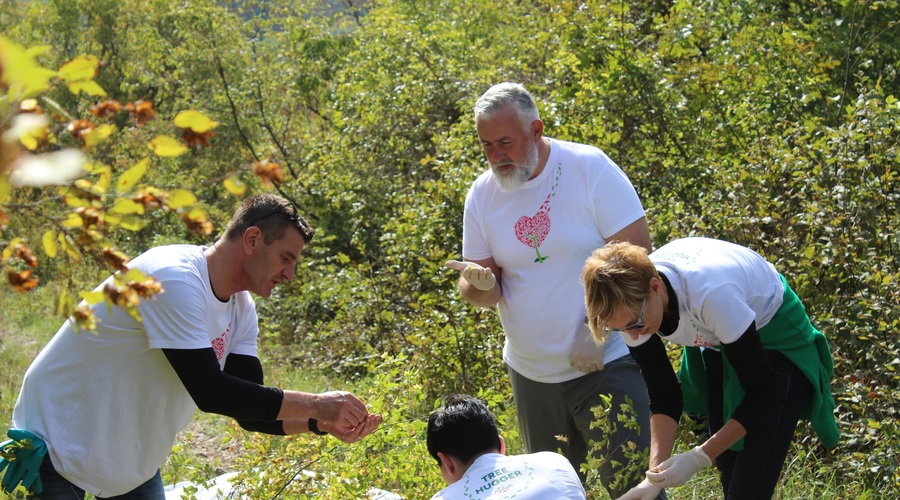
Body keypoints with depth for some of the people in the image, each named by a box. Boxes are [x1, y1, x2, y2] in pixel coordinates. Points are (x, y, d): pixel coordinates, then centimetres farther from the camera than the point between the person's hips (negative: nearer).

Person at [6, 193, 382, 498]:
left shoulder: (241, 307, 1)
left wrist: (322, 424, -18)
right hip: (57, 445, -8)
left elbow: (251, 411, -1)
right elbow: (209, 393, -32)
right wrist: (316, 405, -28)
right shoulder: (175, 280, -27)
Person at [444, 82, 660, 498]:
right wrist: (480, 285, -21)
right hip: (531, 372, 5)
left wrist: (598, 331, -19)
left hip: (605, 364, -4)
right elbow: (476, 288, 4)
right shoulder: (482, 195, 1)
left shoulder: (589, 168, -12)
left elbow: (635, 253, -14)